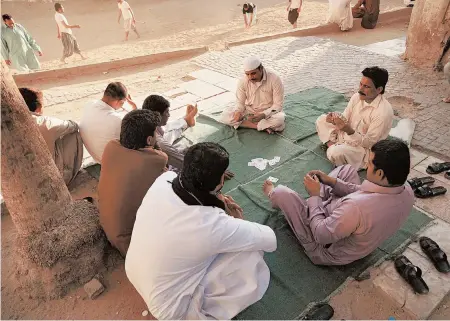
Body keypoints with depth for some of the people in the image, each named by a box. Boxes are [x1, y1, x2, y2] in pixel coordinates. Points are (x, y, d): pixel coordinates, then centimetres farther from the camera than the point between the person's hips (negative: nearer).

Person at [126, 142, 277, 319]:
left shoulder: (164, 179, -20)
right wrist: (238, 220, 0)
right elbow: (270, 240, -19)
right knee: (252, 254, -9)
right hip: (168, 306, -6)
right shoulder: (213, 225, -36)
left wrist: (217, 201, -6)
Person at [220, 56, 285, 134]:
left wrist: (263, 115, -32)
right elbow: (240, 102, -2)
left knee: (279, 119, -38)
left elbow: (278, 105, -16)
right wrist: (238, 111, -27)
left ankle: (247, 123, -21)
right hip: (249, 112, 4)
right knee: (224, 116, -21)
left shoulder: (275, 80, -18)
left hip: (269, 112, -4)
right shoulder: (243, 81, -9)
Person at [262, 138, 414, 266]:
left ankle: (273, 195, 38)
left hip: (329, 250, -6)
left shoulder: (356, 206, -45)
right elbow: (367, 194, -1)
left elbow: (321, 235, -30)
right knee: (347, 169, 10)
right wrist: (333, 182, -5)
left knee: (283, 192, 0)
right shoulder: (406, 191, -19)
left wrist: (315, 196, -18)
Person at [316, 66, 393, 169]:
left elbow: (369, 143, -25)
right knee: (322, 120, 3)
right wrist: (335, 119, -25)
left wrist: (349, 131, -41)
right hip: (347, 137, 8)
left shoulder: (384, 111, -29)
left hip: (364, 150, -7)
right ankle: (332, 145, -7)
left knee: (336, 153, -35)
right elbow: (345, 119, -1)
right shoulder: (357, 97, -8)